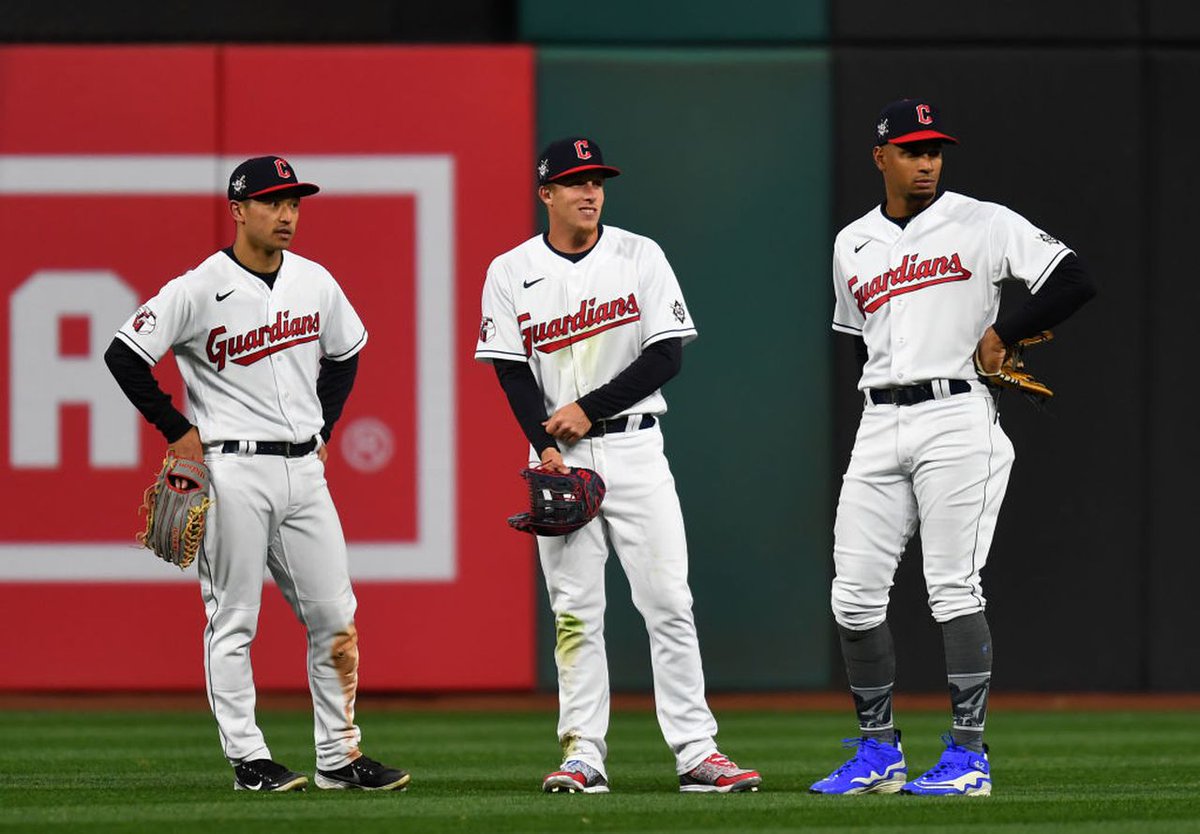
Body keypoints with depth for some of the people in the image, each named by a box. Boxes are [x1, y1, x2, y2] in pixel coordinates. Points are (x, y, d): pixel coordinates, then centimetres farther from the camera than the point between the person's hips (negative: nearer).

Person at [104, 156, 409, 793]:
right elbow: (123, 355, -9)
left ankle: (339, 757, 10)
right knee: (233, 620, -1)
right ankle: (248, 759, 3)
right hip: (233, 471, -6)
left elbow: (345, 352, 26)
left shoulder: (315, 282, 8)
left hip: (304, 470, 6)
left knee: (335, 618, 4)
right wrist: (176, 430, -7)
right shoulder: (199, 290, -9)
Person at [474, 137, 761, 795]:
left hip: (634, 448, 0)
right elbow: (512, 373, 0)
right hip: (558, 456, 0)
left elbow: (668, 353, -3)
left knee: (668, 602, -6)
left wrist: (589, 409, -11)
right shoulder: (510, 272, 3)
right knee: (574, 611, 0)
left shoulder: (639, 257, 2)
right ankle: (583, 757, 2)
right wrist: (546, 446, -15)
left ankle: (695, 752, -6)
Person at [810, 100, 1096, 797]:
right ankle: (879, 755, 11)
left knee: (954, 586, -9)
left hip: (956, 418, -5)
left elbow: (1075, 281, -6)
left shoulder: (982, 225, 0)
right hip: (880, 426, 5)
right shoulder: (852, 246, 15)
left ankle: (969, 758, -7)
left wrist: (1002, 335, -6)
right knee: (854, 594, 1)